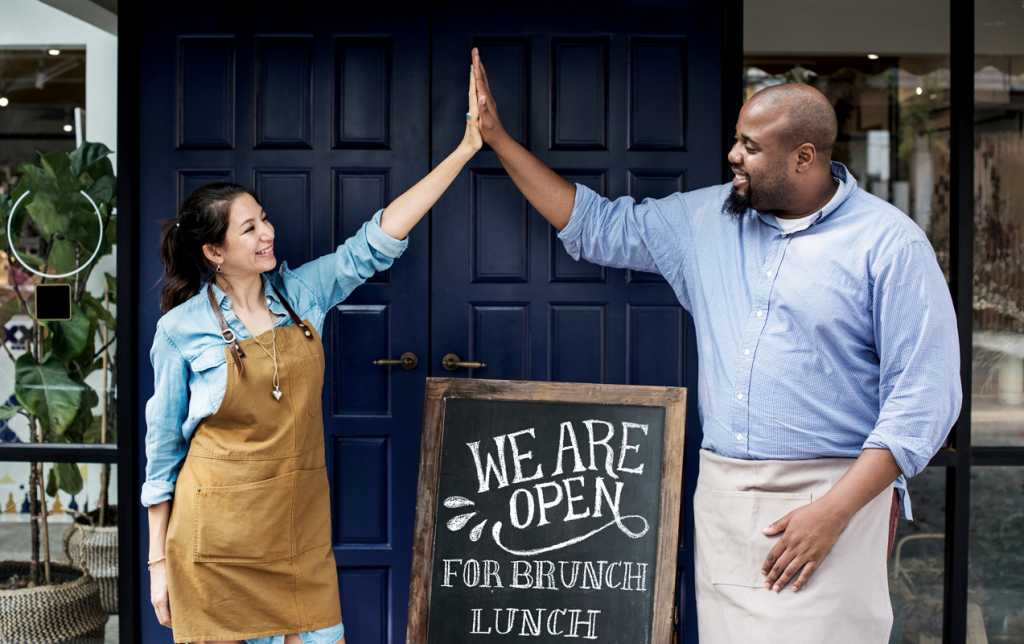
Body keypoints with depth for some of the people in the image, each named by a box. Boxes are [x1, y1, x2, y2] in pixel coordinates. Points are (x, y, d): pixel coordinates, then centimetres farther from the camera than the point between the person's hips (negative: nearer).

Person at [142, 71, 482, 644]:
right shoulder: (182, 328, -7)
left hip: (301, 535, 3)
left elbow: (379, 240, -2)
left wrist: (466, 148, -7)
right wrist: (158, 559, 0)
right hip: (217, 546, -3)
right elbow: (163, 446, -1)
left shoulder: (303, 294, 2)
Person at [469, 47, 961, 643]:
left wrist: (834, 512, -15)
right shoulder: (705, 220, 12)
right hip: (721, 496, 5)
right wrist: (499, 138, 17)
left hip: (836, 495, -4)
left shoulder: (889, 243, -5)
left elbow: (924, 395, -9)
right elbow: (596, 226, 21)